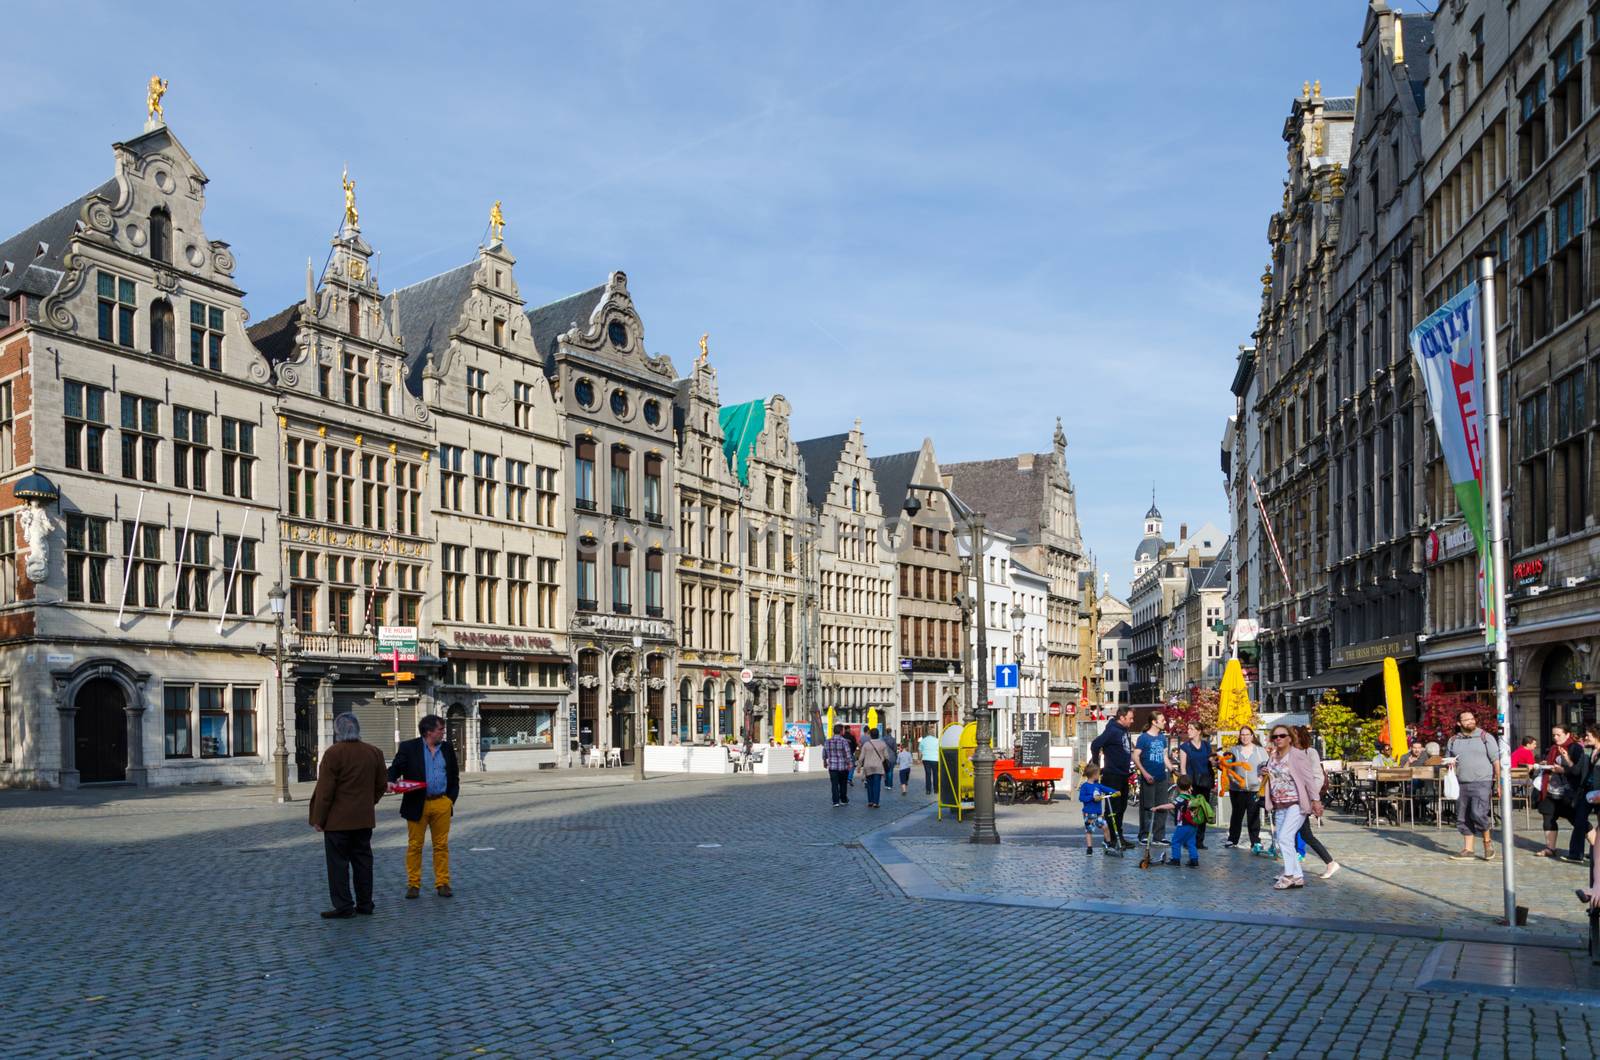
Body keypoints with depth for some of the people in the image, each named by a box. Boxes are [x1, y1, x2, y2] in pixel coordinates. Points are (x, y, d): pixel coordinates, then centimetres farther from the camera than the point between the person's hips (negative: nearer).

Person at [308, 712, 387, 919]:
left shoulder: (333, 753, -14)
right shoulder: (374, 752, 5)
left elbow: (325, 790, -14)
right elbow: (381, 786, 12)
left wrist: (318, 819, -7)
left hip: (338, 819, -6)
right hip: (365, 818, 6)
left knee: (338, 862, 1)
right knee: (362, 860, 12)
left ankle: (343, 907, 2)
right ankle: (365, 904, 16)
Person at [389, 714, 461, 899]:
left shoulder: (447, 748, 10)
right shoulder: (408, 748, 0)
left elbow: (454, 776, 15)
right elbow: (395, 768, -1)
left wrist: (451, 798, 6)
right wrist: (391, 781, -23)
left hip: (442, 804, 2)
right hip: (417, 804, -2)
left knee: (442, 845, 4)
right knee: (414, 846, 4)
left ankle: (442, 883, 11)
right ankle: (413, 884, 13)